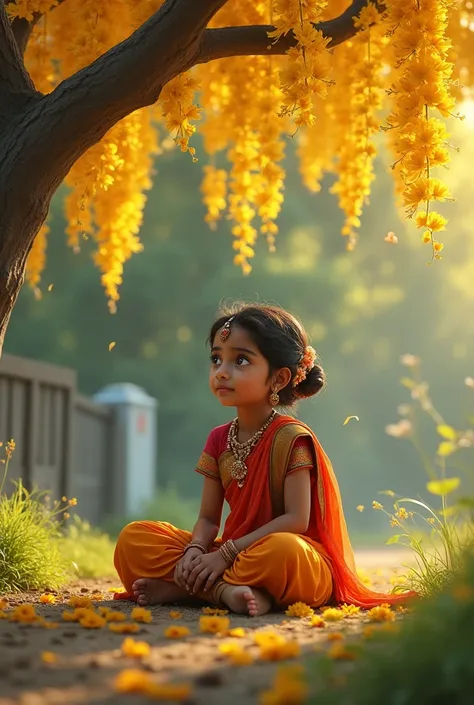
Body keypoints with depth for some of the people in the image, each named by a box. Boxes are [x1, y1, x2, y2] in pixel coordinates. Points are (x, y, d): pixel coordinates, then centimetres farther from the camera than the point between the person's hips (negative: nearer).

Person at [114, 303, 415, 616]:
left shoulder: (291, 437, -10)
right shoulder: (219, 439, 9)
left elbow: (296, 520, -17)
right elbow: (208, 518, 7)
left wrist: (226, 553, -21)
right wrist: (195, 550, -16)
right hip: (235, 553, 6)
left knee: (283, 551, -43)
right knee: (134, 538, -8)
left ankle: (182, 588, -26)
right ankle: (224, 590, -23)